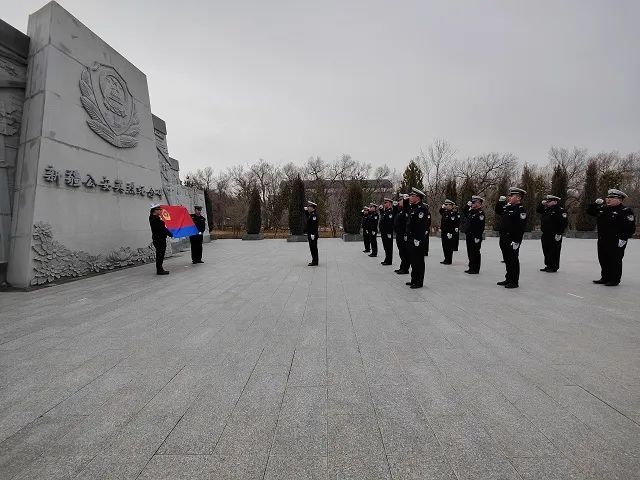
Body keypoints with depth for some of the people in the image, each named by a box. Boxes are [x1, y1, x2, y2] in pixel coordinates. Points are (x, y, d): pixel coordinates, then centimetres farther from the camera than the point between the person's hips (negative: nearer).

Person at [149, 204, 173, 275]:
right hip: (159, 239, -10)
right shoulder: (155, 219, -17)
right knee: (160, 254, -5)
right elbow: (162, 229, -19)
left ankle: (159, 269, 22)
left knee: (160, 255, 15)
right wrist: (171, 234, -14)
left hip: (160, 239, 10)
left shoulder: (156, 218, 14)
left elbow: (162, 228, 17)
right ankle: (159, 270, 0)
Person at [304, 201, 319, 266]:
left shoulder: (314, 214, -15)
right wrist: (306, 210, 18)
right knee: (312, 248, 13)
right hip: (310, 234, 10)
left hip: (313, 235, -10)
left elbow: (314, 225, -22)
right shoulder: (311, 214, 15)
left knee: (313, 248, -6)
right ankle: (314, 261, 20)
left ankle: (314, 262, -2)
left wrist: (312, 234, -25)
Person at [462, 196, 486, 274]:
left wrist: (478, 237, -22)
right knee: (470, 253, 14)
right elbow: (463, 211, 29)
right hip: (468, 236, 8)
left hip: (475, 237, -8)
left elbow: (481, 226, -18)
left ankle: (475, 269, 8)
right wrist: (467, 205, 12)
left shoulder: (480, 213, -13)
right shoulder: (471, 211, 12)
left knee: (475, 253, -1)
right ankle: (471, 267, 24)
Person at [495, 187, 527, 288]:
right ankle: (508, 279, 26)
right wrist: (500, 201, 16)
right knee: (507, 260, 15)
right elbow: (497, 211, 32)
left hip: (512, 240, -8)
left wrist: (516, 241, -23)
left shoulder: (521, 210, -12)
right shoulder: (507, 207, 13)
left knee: (513, 261, 0)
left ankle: (514, 282, 9)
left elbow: (521, 227, -19)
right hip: (504, 239, 8)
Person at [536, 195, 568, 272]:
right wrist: (542, 204, 9)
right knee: (546, 251, 13)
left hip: (554, 236, -8)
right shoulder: (546, 209, 13)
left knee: (554, 251, -1)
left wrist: (559, 233, -19)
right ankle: (548, 265, 23)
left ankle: (554, 267, 7)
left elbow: (565, 222, -15)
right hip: (545, 235, 8)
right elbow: (537, 210, 27)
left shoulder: (560, 210, -10)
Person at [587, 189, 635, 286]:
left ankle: (615, 280, 11)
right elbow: (589, 211, 20)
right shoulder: (603, 209, 12)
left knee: (615, 261, 1)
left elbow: (630, 227, -13)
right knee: (603, 260, 13)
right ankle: (605, 278, 25)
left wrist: (623, 239, -20)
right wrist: (596, 204, 5)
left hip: (616, 242, -7)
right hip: (602, 241, 7)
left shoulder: (626, 211, -8)